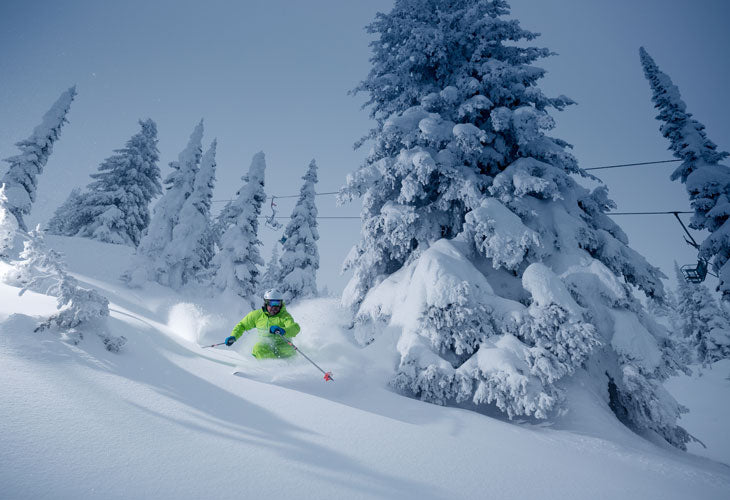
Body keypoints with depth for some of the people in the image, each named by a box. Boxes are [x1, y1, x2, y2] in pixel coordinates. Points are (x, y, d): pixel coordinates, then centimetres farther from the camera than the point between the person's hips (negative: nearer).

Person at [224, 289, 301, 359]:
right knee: (258, 349, -32)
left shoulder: (284, 316, -5)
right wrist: (234, 336, 4)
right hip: (265, 346, 3)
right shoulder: (257, 315, 5)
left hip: (282, 345, -2)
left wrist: (283, 331, -42)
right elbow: (242, 325, 19)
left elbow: (295, 328, -23)